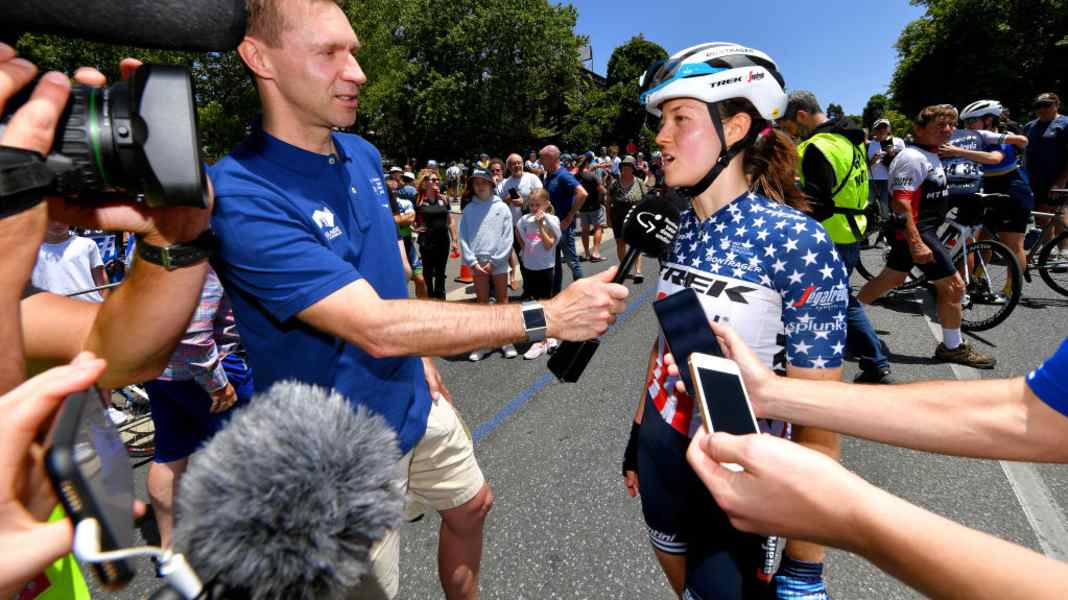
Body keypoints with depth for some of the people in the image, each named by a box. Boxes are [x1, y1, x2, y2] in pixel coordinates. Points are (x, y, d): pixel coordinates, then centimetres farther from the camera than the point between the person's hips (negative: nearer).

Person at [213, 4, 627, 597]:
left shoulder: (363, 155, -1)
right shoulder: (244, 198, -27)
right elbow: (377, 327, -34)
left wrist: (424, 359, 13)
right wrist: (548, 315, -33)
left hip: (416, 402, 7)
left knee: (472, 505, 25)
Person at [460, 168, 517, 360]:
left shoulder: (502, 207, 0)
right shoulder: (469, 209, 5)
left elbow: (507, 237, -5)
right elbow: (464, 237, 1)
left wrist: (493, 261, -11)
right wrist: (473, 262, -9)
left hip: (498, 262, -1)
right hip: (477, 263, 2)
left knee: (503, 300, 7)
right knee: (482, 302, 10)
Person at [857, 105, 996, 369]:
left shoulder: (931, 156, 13)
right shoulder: (913, 157, -19)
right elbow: (901, 203, -27)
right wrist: (916, 243, -32)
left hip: (922, 229, 11)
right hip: (916, 231, -11)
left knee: (891, 278, 19)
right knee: (953, 285, -4)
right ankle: (952, 347, 10)